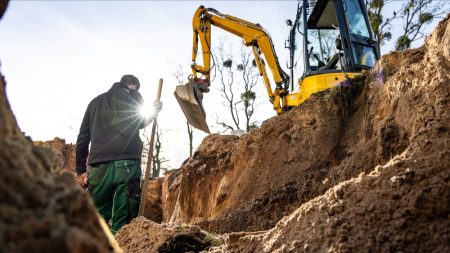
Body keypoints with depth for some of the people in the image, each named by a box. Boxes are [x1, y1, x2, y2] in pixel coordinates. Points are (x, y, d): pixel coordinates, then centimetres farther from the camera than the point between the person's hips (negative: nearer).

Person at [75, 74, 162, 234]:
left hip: (99, 165, 4)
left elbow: (83, 137, 20)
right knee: (123, 220, -3)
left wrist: (81, 169, 20)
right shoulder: (132, 95, 14)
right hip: (127, 163, -3)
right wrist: (153, 111, 25)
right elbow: (141, 123, 7)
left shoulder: (96, 101, 26)